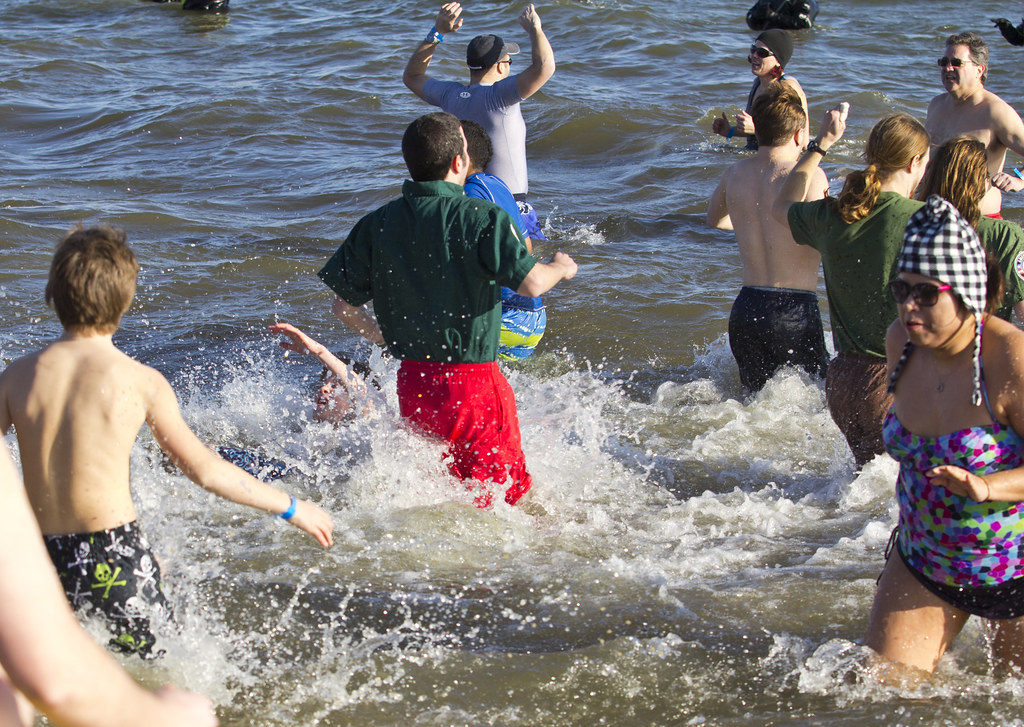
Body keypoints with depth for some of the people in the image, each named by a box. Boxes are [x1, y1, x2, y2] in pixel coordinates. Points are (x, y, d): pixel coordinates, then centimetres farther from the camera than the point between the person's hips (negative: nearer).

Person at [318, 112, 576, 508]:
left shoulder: (375, 225, 1)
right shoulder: (482, 218, -14)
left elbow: (343, 304, 6)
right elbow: (531, 283, -20)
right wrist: (560, 267, 3)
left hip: (412, 382, 5)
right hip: (473, 382, -5)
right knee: (501, 500, 4)